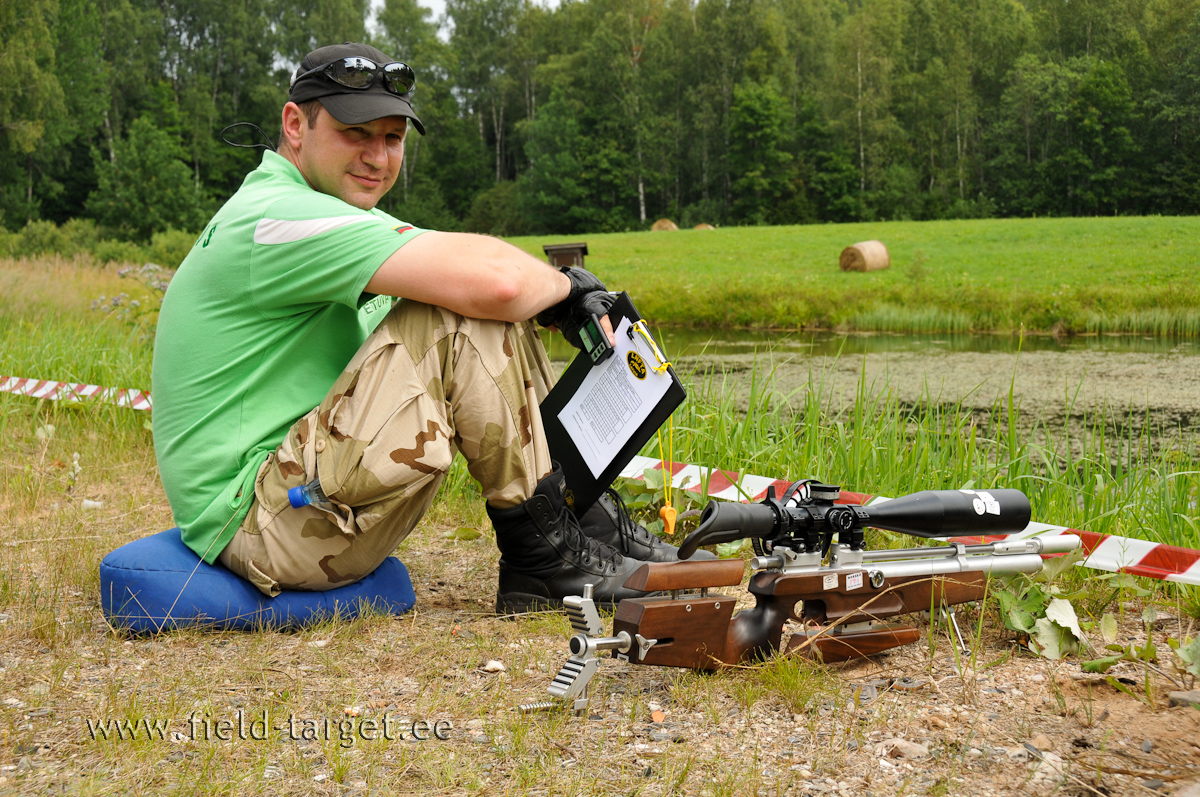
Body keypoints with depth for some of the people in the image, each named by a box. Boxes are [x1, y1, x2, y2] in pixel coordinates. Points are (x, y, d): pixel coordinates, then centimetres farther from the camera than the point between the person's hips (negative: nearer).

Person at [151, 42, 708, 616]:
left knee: (497, 325, 9)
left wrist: (574, 302, -9)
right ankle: (545, 557, -10)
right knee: (461, 323, -21)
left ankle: (586, 517, 11)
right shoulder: (276, 218, -19)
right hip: (253, 526, -10)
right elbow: (492, 280, -29)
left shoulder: (343, 208, 15)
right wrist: (563, 286, -8)